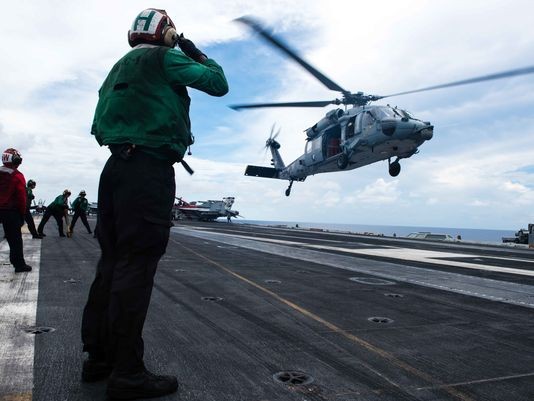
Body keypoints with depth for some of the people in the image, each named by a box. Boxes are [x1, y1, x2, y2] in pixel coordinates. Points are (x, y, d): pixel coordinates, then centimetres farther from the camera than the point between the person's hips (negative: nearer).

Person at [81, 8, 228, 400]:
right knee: (137, 264, -10)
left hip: (117, 165, 9)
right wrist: (196, 52, 17)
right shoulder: (164, 58, 1)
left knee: (113, 261, 9)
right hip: (149, 167, -9)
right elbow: (219, 85, 5)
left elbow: (101, 123, 25)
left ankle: (99, 356, 17)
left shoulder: (120, 67, 26)